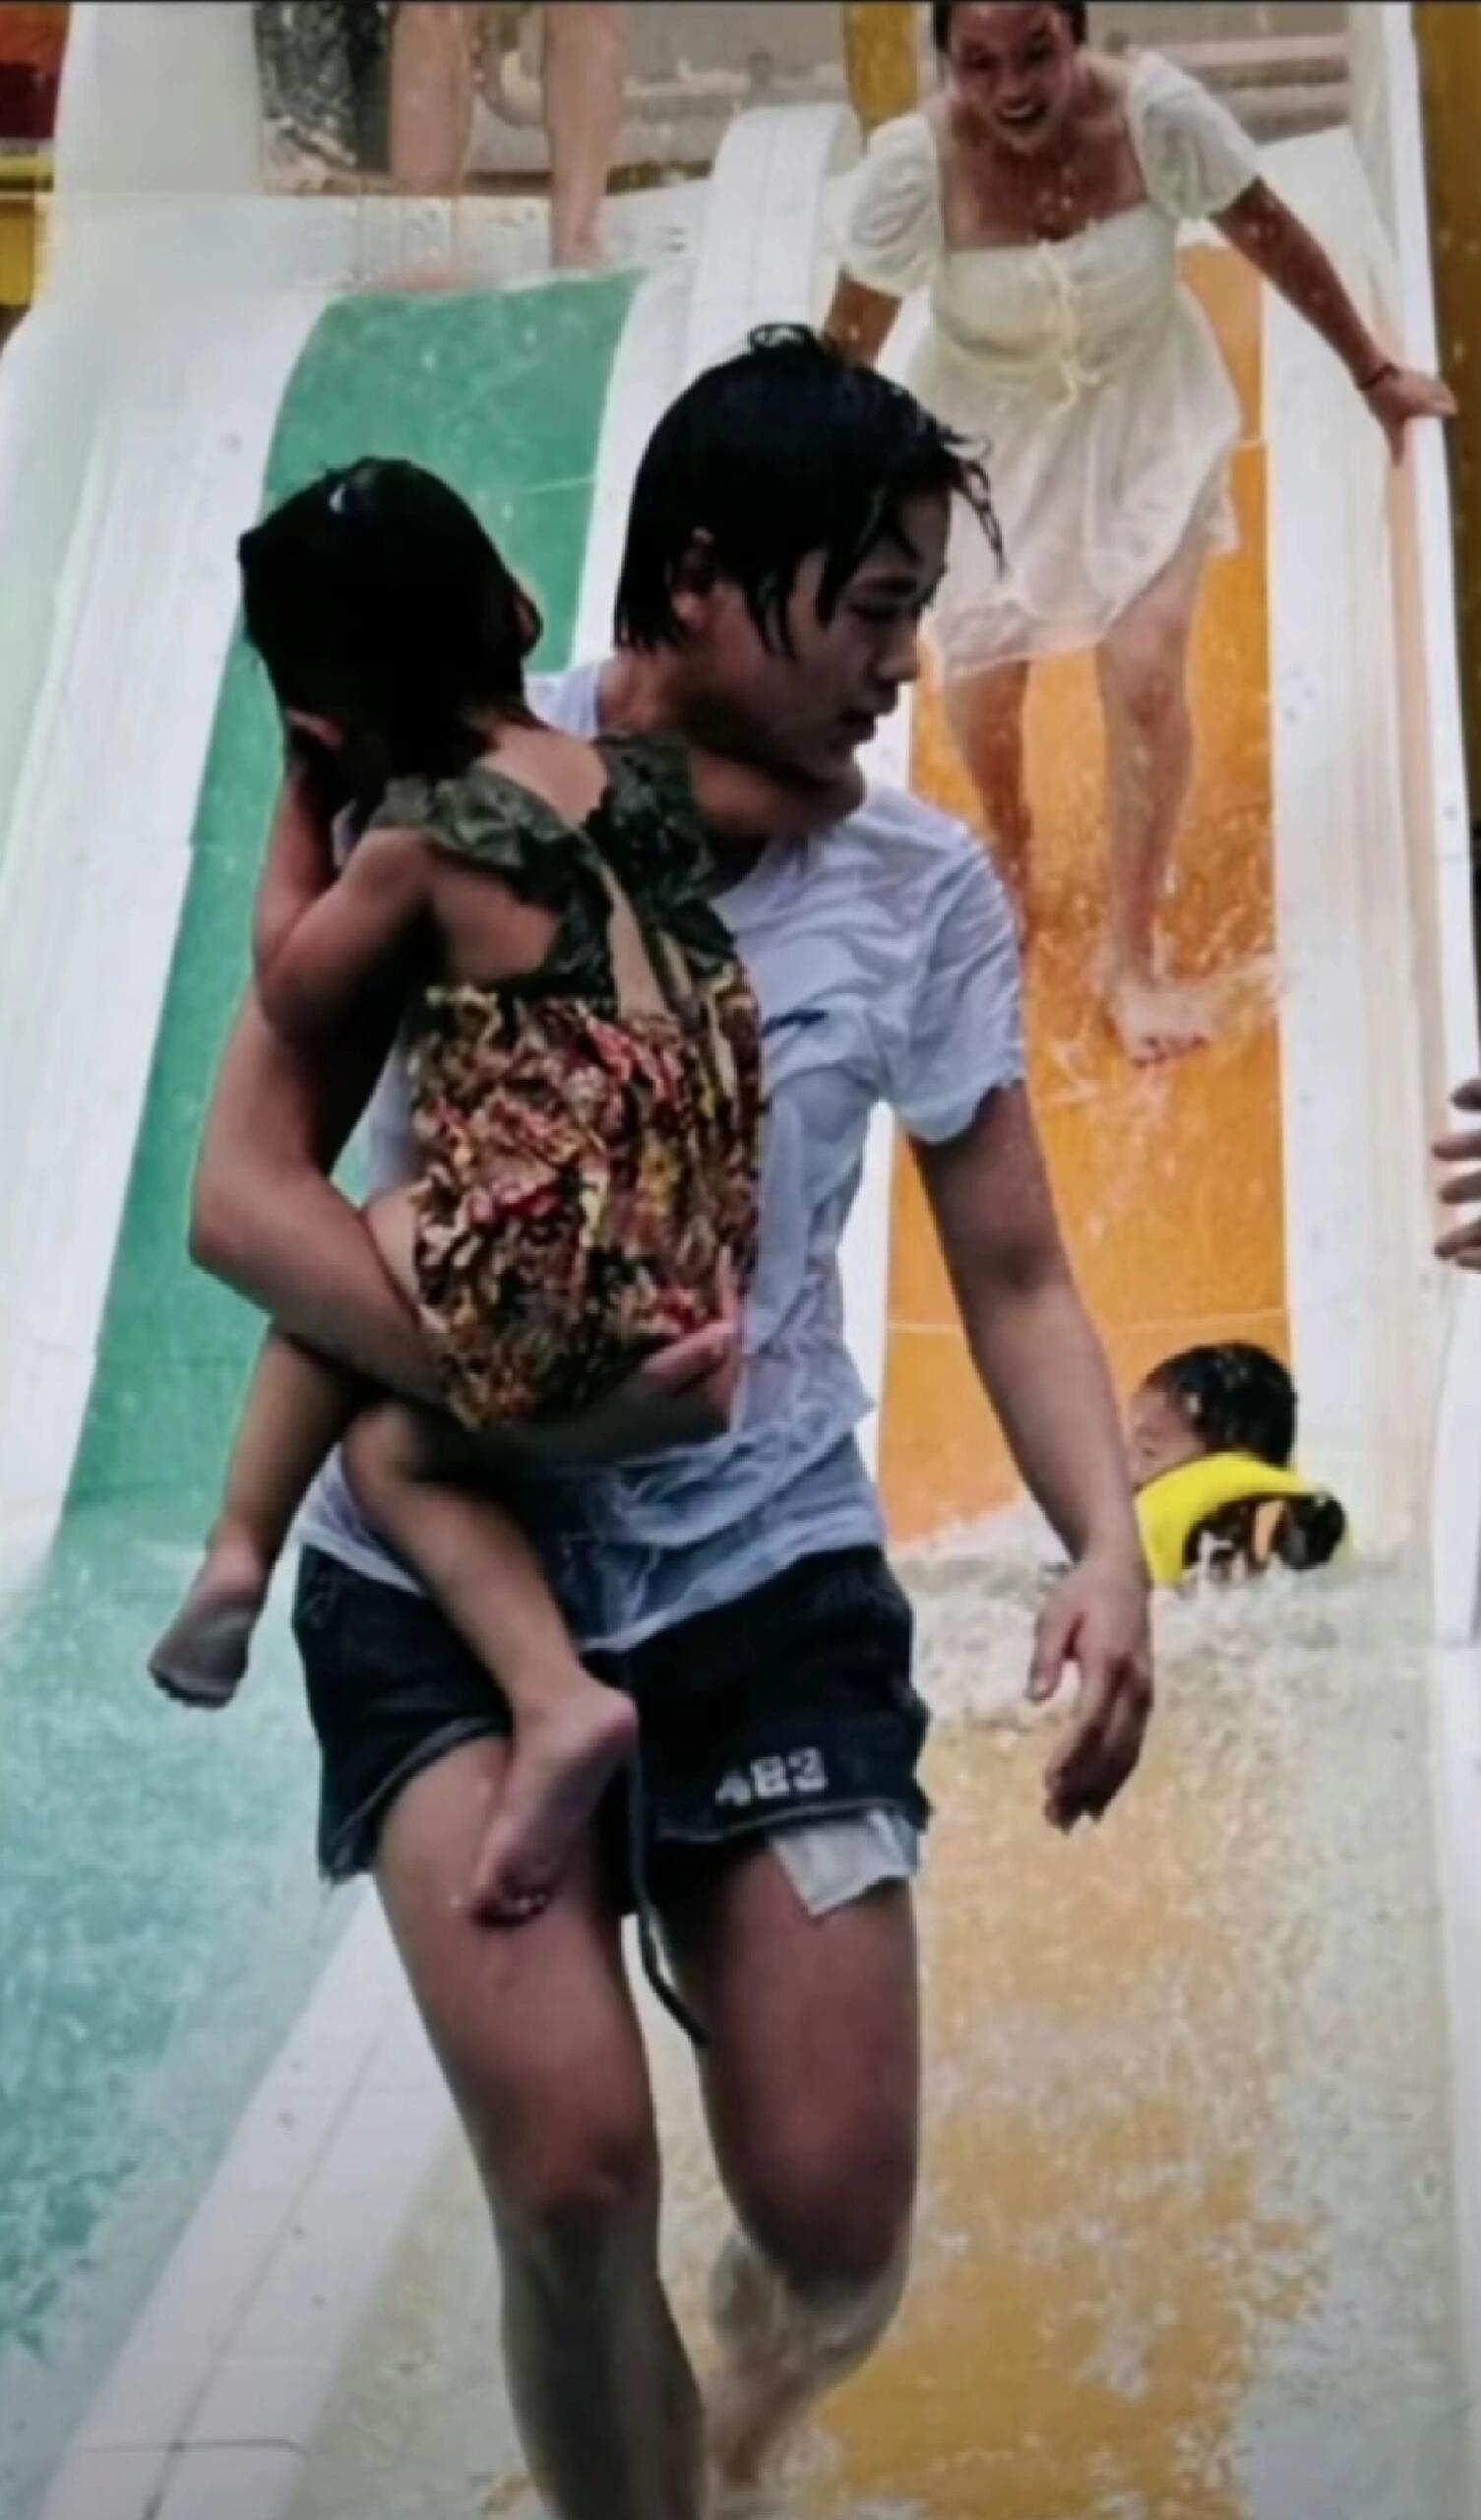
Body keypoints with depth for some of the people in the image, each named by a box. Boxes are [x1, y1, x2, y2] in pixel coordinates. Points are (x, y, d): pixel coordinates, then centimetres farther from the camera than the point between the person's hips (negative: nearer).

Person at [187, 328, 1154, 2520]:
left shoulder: (924, 889, -1)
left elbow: (1014, 1275, 5)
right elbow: (245, 1194, -11)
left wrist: (1108, 1548, -12)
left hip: (771, 1569, 2)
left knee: (836, 2233, -1)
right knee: (575, 2172, -18)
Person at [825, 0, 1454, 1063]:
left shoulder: (1158, 111, -26)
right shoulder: (916, 164, -27)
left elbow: (1274, 237, -10)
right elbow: (848, 348, -14)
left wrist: (1374, 374, 0)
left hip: (1147, 414, 0)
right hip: (995, 431, 0)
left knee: (1145, 677, -8)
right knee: (982, 686, 10)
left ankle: (1134, 959, 11)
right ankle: (1009, 853, 47)